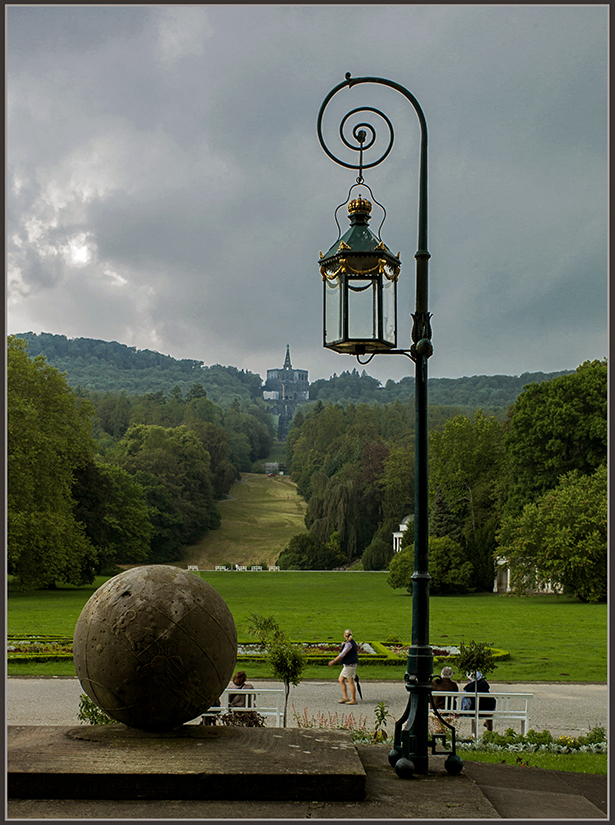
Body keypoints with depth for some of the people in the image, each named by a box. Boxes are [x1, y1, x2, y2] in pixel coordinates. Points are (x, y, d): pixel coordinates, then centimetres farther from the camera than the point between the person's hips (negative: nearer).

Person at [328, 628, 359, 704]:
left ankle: (353, 700, 2)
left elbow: (343, 654, -22)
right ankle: (345, 697, 11)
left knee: (350, 682, -4)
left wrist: (334, 661, -21)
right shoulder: (352, 642, 14)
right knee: (341, 679, 10)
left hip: (350, 665, -10)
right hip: (347, 665, 10)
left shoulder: (349, 643, -17)